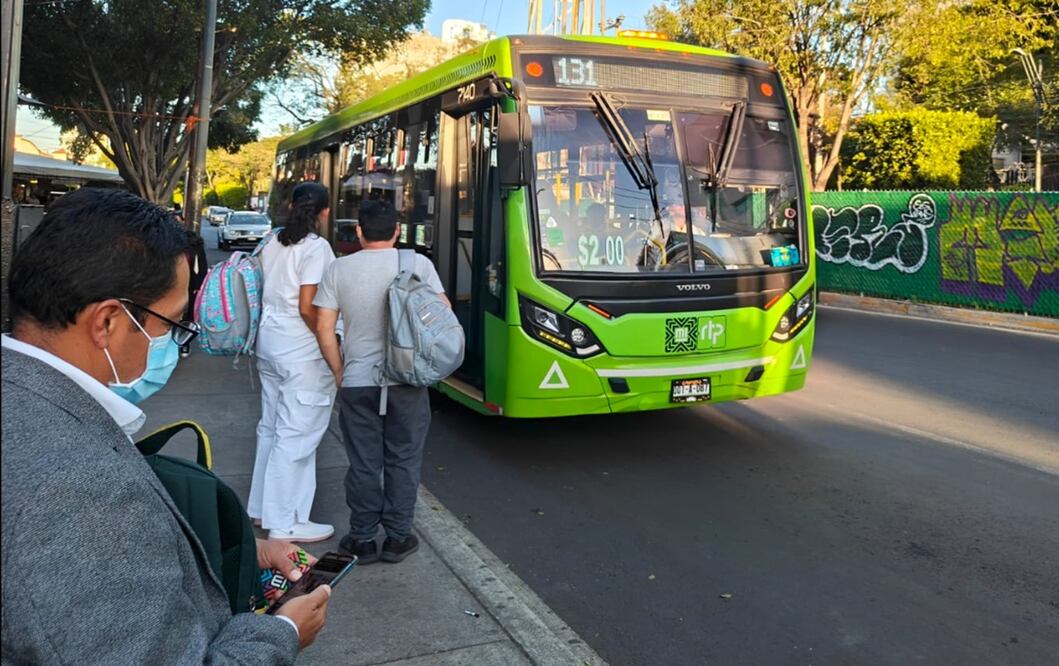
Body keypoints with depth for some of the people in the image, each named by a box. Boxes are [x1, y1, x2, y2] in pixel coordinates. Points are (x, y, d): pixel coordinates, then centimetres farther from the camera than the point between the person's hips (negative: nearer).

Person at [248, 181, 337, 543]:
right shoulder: (316, 247, -14)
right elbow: (307, 308, -19)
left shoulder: (272, 242, 9)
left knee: (271, 426, 18)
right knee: (295, 434, -2)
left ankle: (262, 507, 30)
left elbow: (264, 293, 15)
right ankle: (284, 523, 5)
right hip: (301, 350, -9)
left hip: (269, 341, 9)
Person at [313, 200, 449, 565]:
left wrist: (339, 371, 10)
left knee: (364, 463, 10)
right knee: (403, 460, 11)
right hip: (407, 381, -1)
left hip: (357, 382, 1)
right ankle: (397, 538, 18)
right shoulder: (418, 263, -4)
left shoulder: (339, 269, 0)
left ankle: (363, 540, 19)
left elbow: (324, 328, 0)